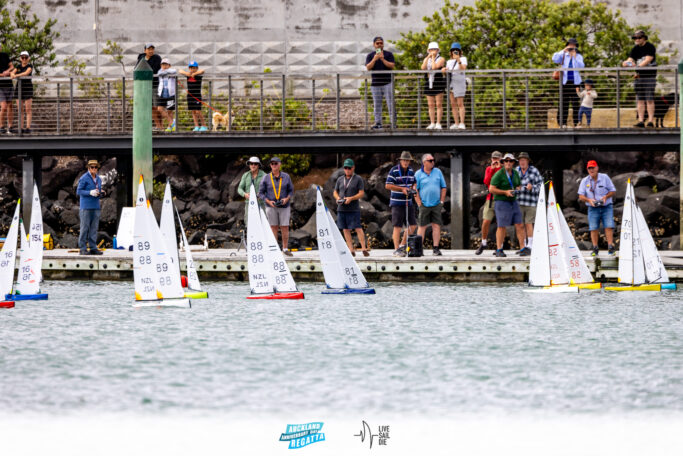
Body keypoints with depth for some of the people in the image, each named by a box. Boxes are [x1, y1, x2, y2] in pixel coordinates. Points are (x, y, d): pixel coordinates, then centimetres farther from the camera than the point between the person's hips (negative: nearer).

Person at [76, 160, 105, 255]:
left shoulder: (98, 179, 16)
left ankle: (93, 248, 7)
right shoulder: (84, 178, -5)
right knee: (85, 228, -6)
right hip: (86, 207, -6)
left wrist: (101, 193, 1)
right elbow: (79, 191, -7)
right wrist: (90, 193, -19)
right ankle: (82, 249, -3)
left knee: (94, 228, 5)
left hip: (95, 207, 6)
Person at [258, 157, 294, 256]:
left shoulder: (286, 177, 3)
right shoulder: (266, 178, -1)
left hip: (284, 206, 1)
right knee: (273, 227, 3)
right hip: (271, 207, -1)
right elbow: (261, 193, 0)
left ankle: (285, 248, 10)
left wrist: (287, 198, -10)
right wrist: (269, 201, -14)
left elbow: (291, 190, 9)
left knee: (285, 227, -1)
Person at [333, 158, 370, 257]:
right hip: (341, 208, 5)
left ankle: (364, 248, -7)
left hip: (353, 209, -5)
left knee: (358, 228, -10)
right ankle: (351, 250, 6)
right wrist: (337, 198, -4)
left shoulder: (358, 179, 2)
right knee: (345, 230, 3)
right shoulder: (340, 179, 15)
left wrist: (351, 198, -17)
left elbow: (361, 193, -4)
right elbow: (335, 192, 19)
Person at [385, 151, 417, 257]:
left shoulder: (411, 170, 11)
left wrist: (413, 187, 1)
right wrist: (402, 189, -18)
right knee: (397, 227, -6)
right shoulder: (394, 171, -9)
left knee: (412, 225, 6)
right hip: (397, 203, -7)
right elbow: (388, 185, -13)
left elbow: (414, 182, 25)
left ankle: (402, 245, 20)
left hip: (408, 202, 7)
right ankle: (397, 250, -3)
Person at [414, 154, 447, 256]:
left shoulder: (438, 172, 9)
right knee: (422, 226, 0)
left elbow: (443, 188, 12)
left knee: (436, 226, -2)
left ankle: (436, 248, 1)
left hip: (436, 204, 2)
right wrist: (419, 204, -7)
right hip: (424, 204, -2)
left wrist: (441, 201, 3)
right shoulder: (418, 174, 0)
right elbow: (415, 190, -1)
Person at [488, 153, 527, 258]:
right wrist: (505, 192, -18)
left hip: (514, 202, 6)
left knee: (519, 225, -1)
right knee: (502, 226, -4)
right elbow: (491, 189, -12)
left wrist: (518, 189, 1)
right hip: (502, 202, -6)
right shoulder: (499, 174, -9)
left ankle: (522, 249, 1)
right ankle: (499, 250, 4)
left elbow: (519, 185, 25)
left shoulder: (515, 173, 11)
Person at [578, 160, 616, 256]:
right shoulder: (585, 181, 4)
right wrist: (589, 200, -17)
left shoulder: (605, 178, 1)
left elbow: (613, 191, 5)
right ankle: (595, 249, 3)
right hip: (593, 209, 1)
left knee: (609, 226, -12)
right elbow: (581, 196, 3)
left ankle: (610, 247, -10)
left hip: (606, 207, -1)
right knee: (593, 228, -5)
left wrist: (606, 196, -15)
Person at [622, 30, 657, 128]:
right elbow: (630, 60, 3)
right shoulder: (635, 49, 11)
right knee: (640, 100, 2)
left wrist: (637, 66, -29)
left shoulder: (650, 47, -6)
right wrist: (627, 63, -22)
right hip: (639, 76, 6)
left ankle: (651, 121, -9)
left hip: (650, 76, -6)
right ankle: (641, 121, 3)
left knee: (649, 100, -8)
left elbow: (648, 60, -17)